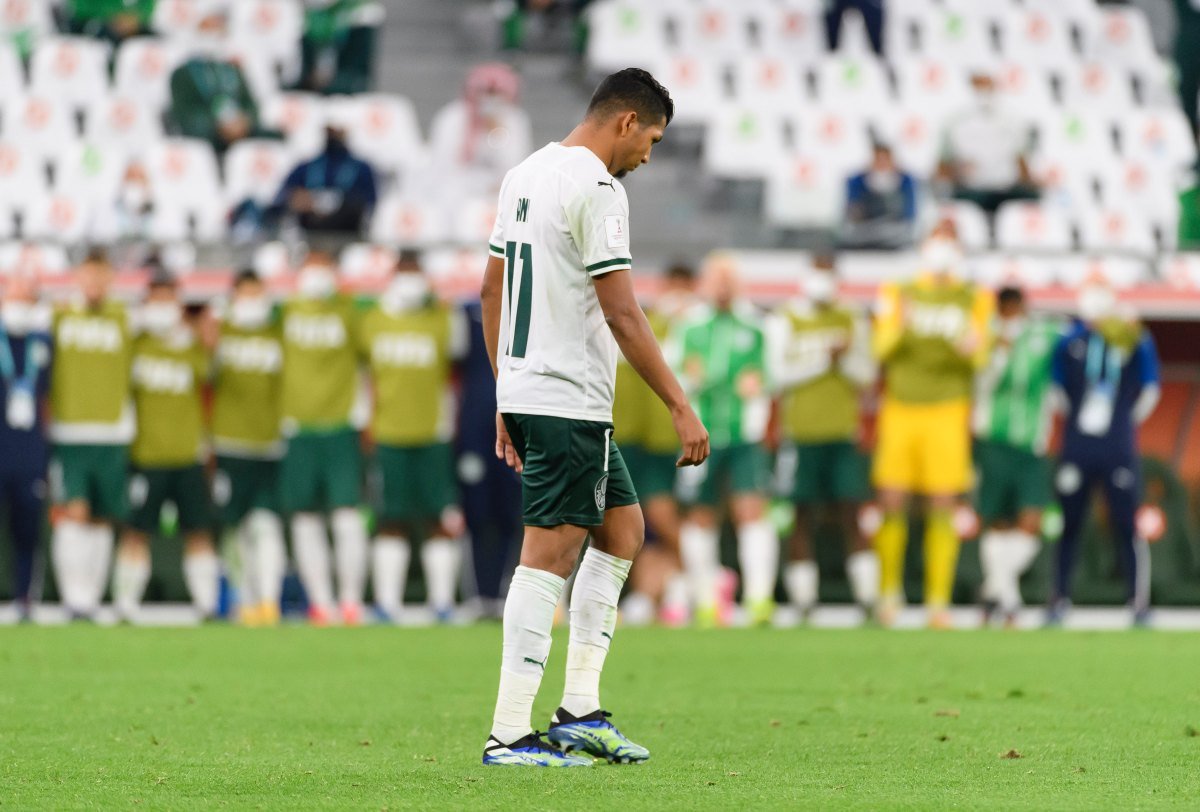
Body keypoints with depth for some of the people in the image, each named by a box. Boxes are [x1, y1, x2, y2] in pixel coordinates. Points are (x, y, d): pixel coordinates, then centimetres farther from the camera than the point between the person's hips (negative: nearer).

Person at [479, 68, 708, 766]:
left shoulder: (526, 175, 14)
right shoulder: (597, 189, -15)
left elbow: (492, 291, 19)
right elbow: (622, 315, -19)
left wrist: (506, 398, 24)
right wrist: (682, 408, -16)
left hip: (523, 392, 10)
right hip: (570, 402, -10)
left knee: (623, 527, 17)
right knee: (549, 554, -7)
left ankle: (580, 709, 14)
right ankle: (511, 735, -7)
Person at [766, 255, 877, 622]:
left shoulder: (851, 323, 12)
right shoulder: (784, 323, 4)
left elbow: (866, 375, 8)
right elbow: (780, 374, -6)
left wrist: (846, 357, -11)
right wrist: (824, 359, -11)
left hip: (842, 433, 2)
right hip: (801, 436, -2)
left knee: (850, 517, -3)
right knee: (803, 518, 1)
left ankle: (868, 598, -5)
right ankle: (802, 601, 4)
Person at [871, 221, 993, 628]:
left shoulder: (972, 300, 7)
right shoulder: (899, 294, 8)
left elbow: (979, 358, 1)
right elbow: (880, 350, 1)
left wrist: (971, 347, -22)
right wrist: (899, 327, -19)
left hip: (946, 411, -1)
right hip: (900, 409, 1)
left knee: (943, 507, -5)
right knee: (892, 503, -1)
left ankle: (938, 600, -2)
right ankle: (889, 590, 16)